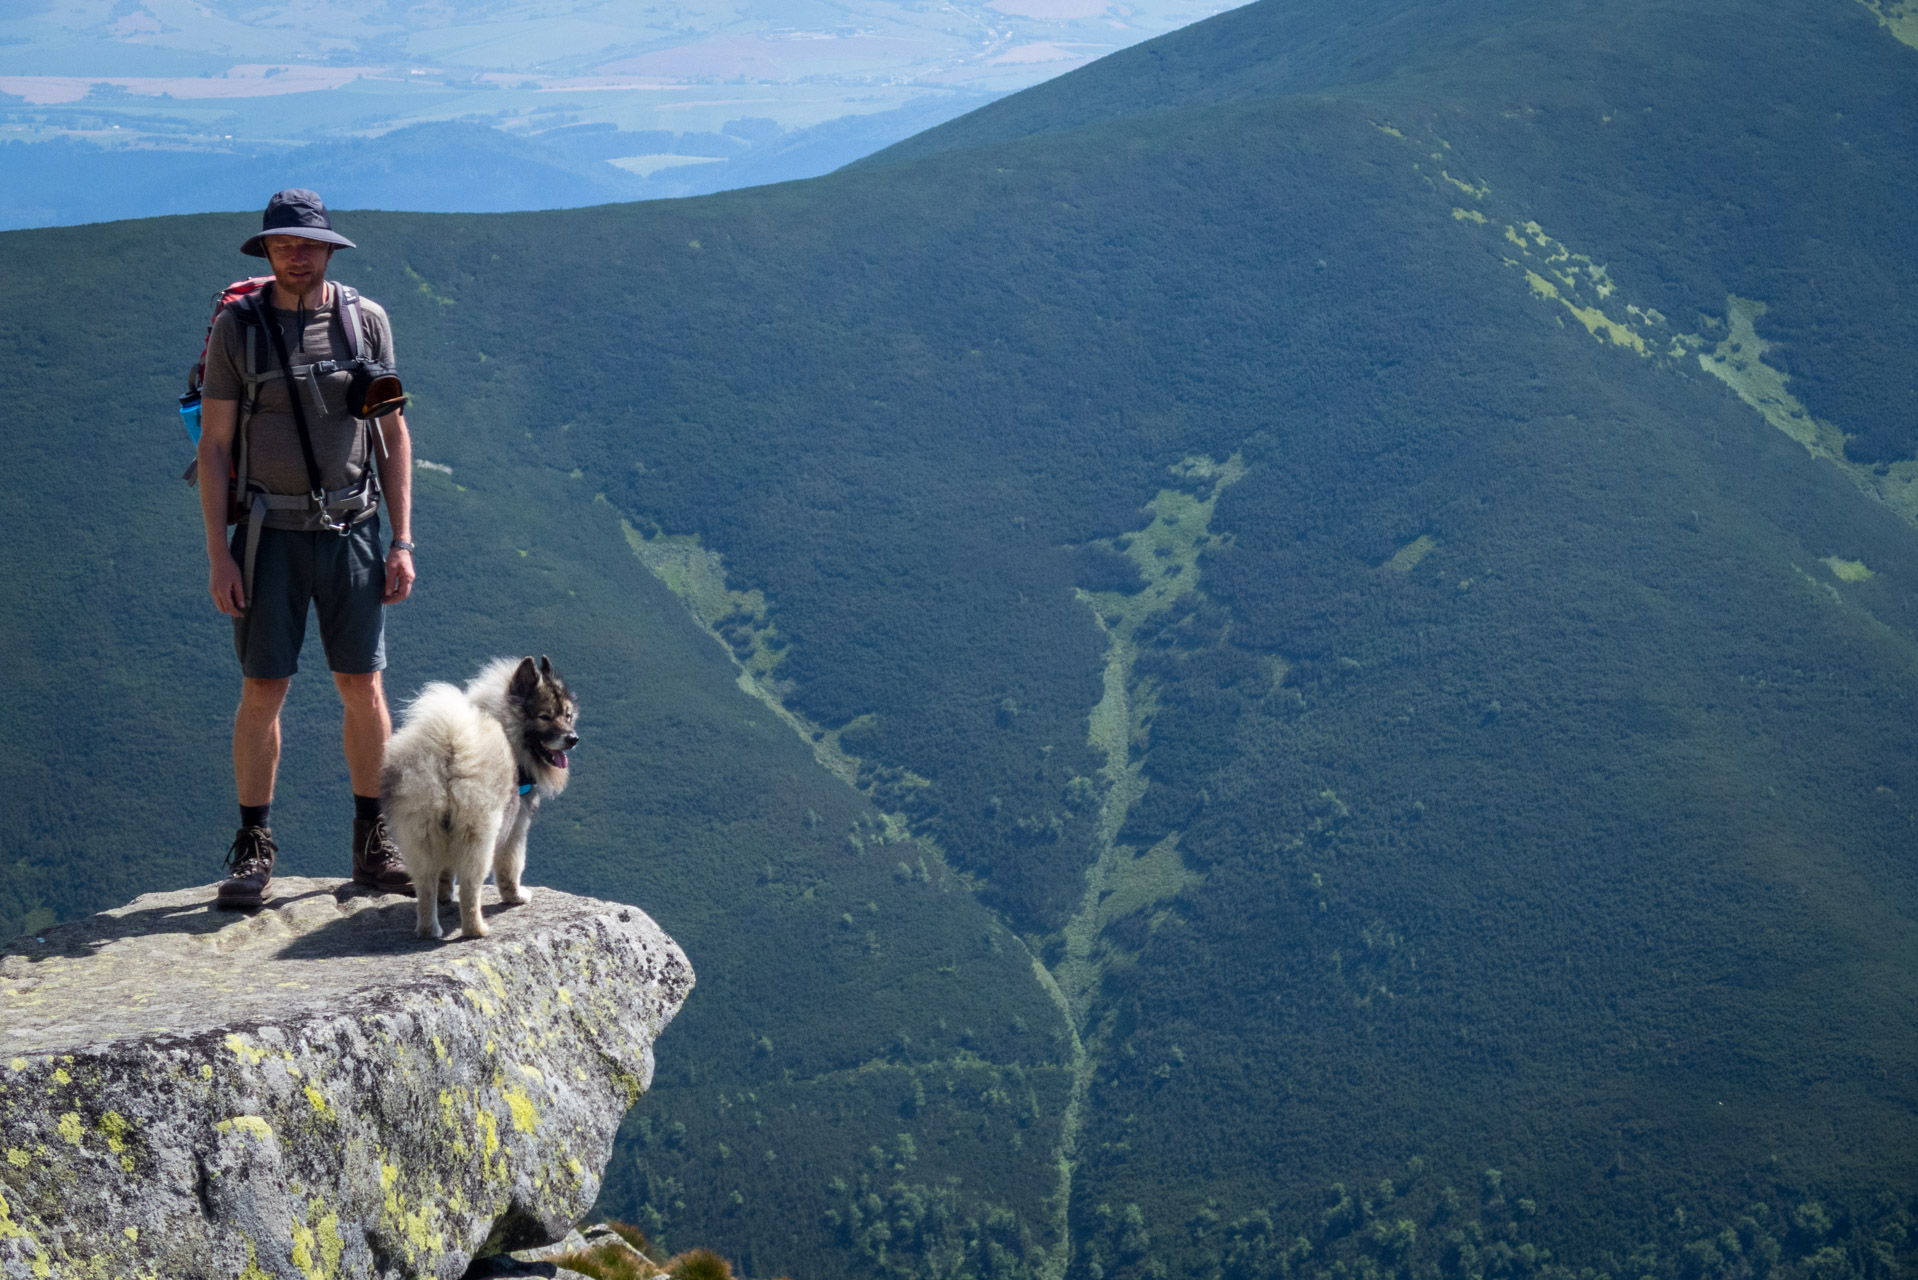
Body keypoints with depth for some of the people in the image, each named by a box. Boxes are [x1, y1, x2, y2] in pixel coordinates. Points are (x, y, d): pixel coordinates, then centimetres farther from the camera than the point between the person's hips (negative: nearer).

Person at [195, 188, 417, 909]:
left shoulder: (366, 322, 3)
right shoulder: (237, 328, -2)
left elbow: (394, 433, 6)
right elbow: (213, 445, -1)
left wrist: (402, 541, 0)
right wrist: (219, 555, -7)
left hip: (351, 531, 2)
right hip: (270, 531, -1)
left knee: (363, 688, 2)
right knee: (263, 690, -3)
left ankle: (374, 849, 12)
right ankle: (253, 851, 7)